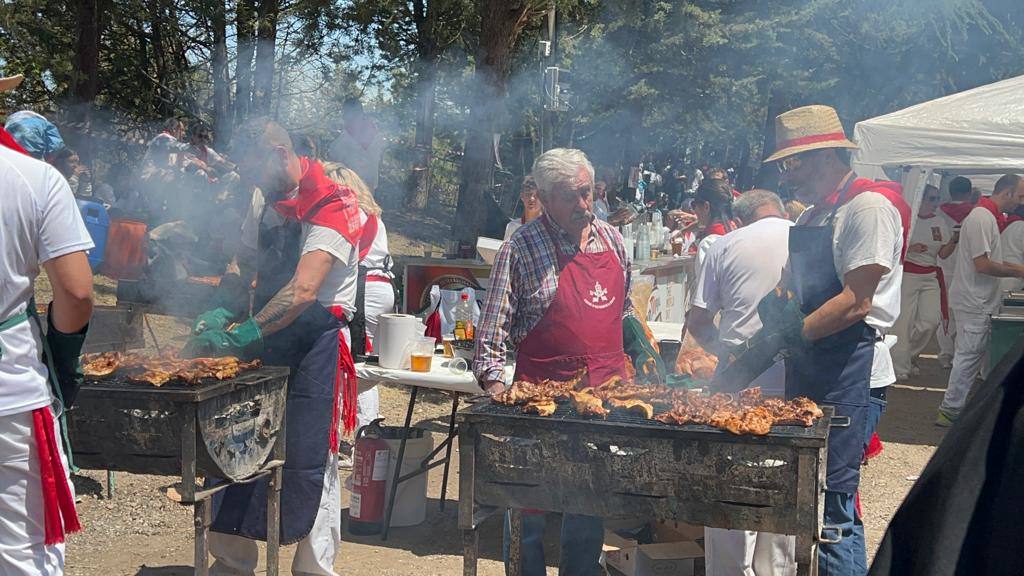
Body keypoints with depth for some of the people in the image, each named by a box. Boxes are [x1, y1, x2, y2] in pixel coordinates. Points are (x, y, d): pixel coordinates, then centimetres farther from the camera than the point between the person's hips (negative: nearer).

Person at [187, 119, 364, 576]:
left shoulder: (332, 206, -16)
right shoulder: (264, 200, 10)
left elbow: (302, 291, -27)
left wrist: (241, 335, -32)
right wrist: (223, 313, -3)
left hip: (317, 339, -7)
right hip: (266, 334, 7)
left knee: (309, 460, -3)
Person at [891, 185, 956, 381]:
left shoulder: (940, 222, 8)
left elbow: (943, 254, 7)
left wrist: (955, 239, -8)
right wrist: (910, 248, -21)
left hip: (931, 276, 5)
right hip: (907, 274, -5)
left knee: (931, 320, -2)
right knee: (903, 321, -6)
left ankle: (910, 356, 21)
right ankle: (900, 368, 3)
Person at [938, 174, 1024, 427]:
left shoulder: (989, 217, 14)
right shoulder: (982, 218, -19)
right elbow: (983, 265, -23)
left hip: (978, 302, 11)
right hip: (974, 302, -11)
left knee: (971, 355, 14)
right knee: (969, 356, -5)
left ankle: (952, 408, 20)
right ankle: (950, 411, 2)